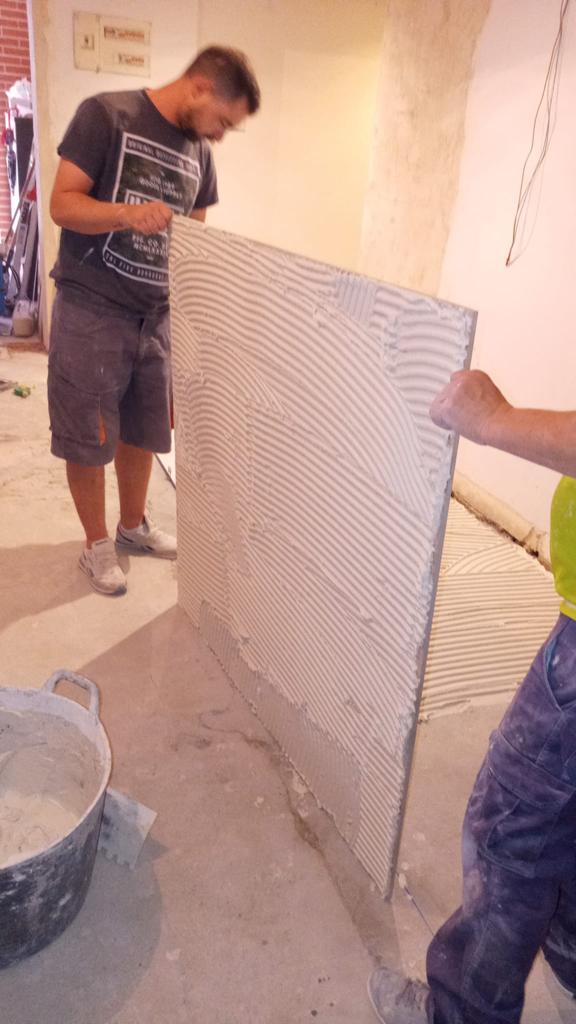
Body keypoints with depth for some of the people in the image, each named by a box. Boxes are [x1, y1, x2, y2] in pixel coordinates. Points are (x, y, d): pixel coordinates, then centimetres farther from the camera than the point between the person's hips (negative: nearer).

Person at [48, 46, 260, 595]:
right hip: (91, 310, -5)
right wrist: (129, 214, -30)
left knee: (142, 432, 13)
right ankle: (97, 544, 20)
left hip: (158, 316, 6)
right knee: (86, 438, 3)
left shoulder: (199, 152, 11)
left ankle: (134, 526, 34)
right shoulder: (106, 115, -8)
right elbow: (63, 204, -12)